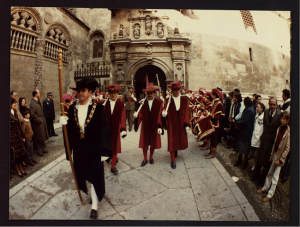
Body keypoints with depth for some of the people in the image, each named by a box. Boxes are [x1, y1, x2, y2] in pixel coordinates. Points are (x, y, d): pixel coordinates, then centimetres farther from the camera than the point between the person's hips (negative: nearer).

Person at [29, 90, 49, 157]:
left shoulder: (37, 102, 10)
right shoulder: (32, 103, -19)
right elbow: (33, 114, -23)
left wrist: (43, 120, 12)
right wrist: (39, 120, -17)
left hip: (42, 122, 9)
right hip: (38, 123, -9)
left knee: (42, 137, 18)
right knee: (39, 138, 2)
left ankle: (42, 149, 31)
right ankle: (39, 151, 15)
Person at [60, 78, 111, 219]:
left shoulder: (99, 108, -11)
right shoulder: (72, 109, 2)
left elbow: (104, 131, -12)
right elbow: (70, 129, 4)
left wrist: (103, 151, -14)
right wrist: (64, 123, -18)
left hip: (94, 148, -5)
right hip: (78, 148, 5)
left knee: (94, 175, 5)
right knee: (84, 173, 19)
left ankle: (94, 205, 21)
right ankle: (95, 193, 45)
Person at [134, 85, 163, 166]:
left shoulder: (158, 102, -5)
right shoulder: (143, 103, -2)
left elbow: (160, 115, -8)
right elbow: (141, 115, -7)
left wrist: (160, 126, -12)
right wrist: (136, 115, -29)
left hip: (154, 126, -1)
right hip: (145, 126, 1)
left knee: (153, 143, 12)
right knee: (144, 143, 8)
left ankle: (151, 157, 34)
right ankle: (145, 159, 26)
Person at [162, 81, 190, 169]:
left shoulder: (185, 100, 2)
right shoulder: (168, 101, -3)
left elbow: (186, 112, 1)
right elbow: (165, 112, -6)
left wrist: (187, 124, -3)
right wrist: (164, 114, -31)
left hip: (181, 124, 3)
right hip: (172, 124, -2)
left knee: (181, 140, 14)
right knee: (172, 141, 1)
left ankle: (176, 150, 46)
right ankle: (173, 160, 14)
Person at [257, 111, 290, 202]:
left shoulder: (288, 132, -18)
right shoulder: (279, 128, 2)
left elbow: (287, 148, -15)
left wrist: (280, 159, -13)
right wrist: (272, 154, 11)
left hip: (280, 157, -6)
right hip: (275, 154, 6)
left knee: (275, 176, 3)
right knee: (270, 173, 18)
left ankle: (270, 194, 14)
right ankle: (265, 187, 34)